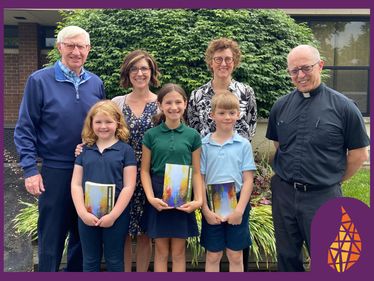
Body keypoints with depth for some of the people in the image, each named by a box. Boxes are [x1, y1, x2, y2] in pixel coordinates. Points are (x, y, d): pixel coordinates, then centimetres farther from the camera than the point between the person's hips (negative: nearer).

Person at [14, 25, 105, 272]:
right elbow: (25, 129, -5)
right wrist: (30, 170, -10)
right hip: (55, 171, -3)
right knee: (51, 236, 10)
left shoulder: (96, 84, 5)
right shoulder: (39, 80, -6)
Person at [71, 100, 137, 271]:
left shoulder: (125, 150, -5)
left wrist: (113, 215, -14)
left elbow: (129, 186, -9)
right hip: (87, 215, 3)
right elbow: (76, 184, 2)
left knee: (114, 261, 12)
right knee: (90, 261, 16)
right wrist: (82, 212, -9)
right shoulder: (85, 150, 5)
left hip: (116, 216, -3)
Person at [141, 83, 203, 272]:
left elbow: (196, 172, 2)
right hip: (158, 198, 0)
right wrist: (151, 197, -12)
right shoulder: (151, 135, 0)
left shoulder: (192, 136, 1)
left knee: (178, 252, 10)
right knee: (161, 251, 10)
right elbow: (145, 170, 1)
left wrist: (198, 199, -10)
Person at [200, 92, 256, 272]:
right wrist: (206, 210, -8)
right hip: (212, 205, 0)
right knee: (212, 256, 12)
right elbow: (199, 179, -1)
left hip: (237, 204, 0)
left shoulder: (244, 144, -2)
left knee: (235, 256, 11)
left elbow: (248, 180, -3)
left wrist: (239, 209, -12)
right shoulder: (204, 144, -1)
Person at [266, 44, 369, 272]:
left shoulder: (342, 106, -7)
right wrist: (291, 175, 11)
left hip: (323, 197, -3)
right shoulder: (281, 106, 4)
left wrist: (333, 180, 4)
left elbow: (359, 153, -1)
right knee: (287, 257, 17)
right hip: (284, 194, 3)